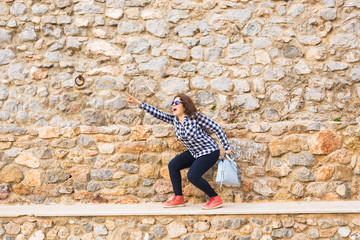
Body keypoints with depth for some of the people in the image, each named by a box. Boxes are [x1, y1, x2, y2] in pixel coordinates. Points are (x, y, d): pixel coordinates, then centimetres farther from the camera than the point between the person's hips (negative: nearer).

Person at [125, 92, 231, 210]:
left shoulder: (195, 117, -20)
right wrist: (137, 102, -13)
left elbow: (217, 128, -16)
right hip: (194, 152, 8)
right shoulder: (174, 119, 0)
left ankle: (216, 199, -5)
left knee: (192, 176, -21)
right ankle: (178, 198, 8)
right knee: (173, 165, 1)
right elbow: (157, 113, -6)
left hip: (209, 152, -8)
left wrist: (226, 148, -16)